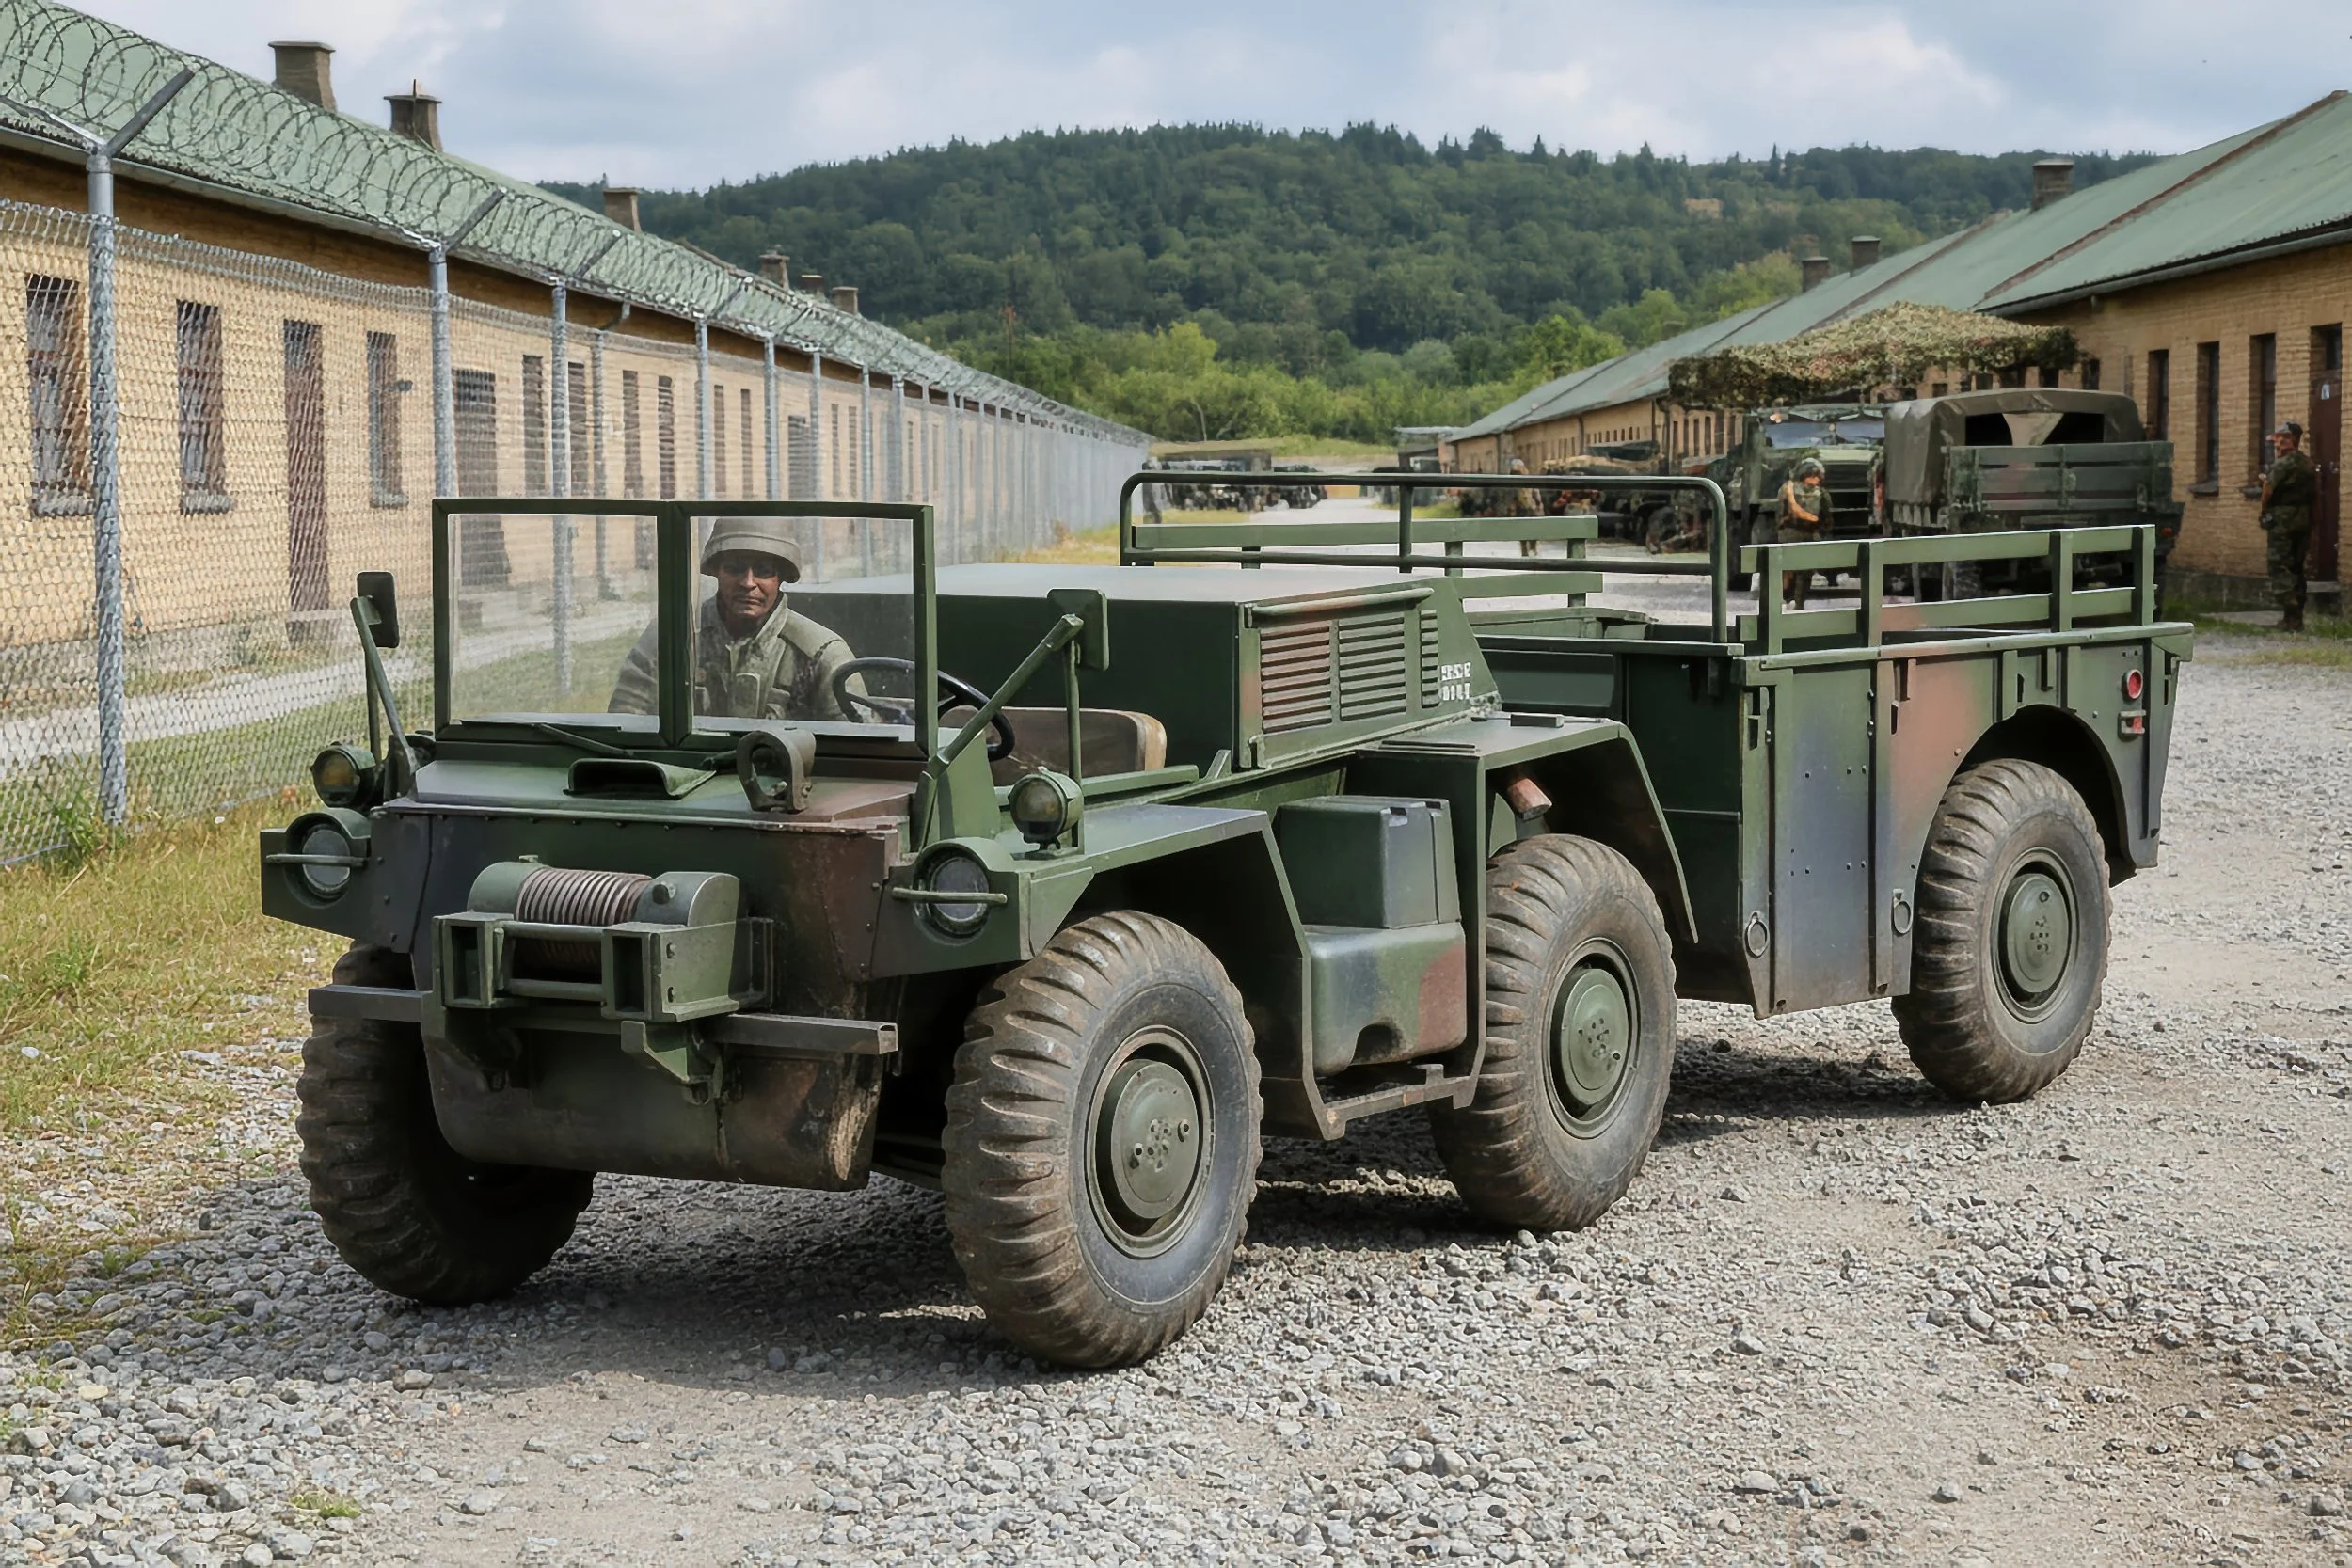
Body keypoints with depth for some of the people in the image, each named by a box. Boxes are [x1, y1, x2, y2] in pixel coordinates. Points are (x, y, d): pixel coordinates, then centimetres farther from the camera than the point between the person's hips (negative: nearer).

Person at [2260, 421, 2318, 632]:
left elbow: (2268, 489, -15)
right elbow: (2315, 494, 15)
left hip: (2282, 519, -8)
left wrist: (2264, 512, 3)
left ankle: (2289, 618, -13)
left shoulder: (2281, 464, -14)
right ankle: (2297, 617, 16)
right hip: (2304, 520, 8)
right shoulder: (2309, 465, 11)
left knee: (2281, 568, -6)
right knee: (2297, 568, 14)